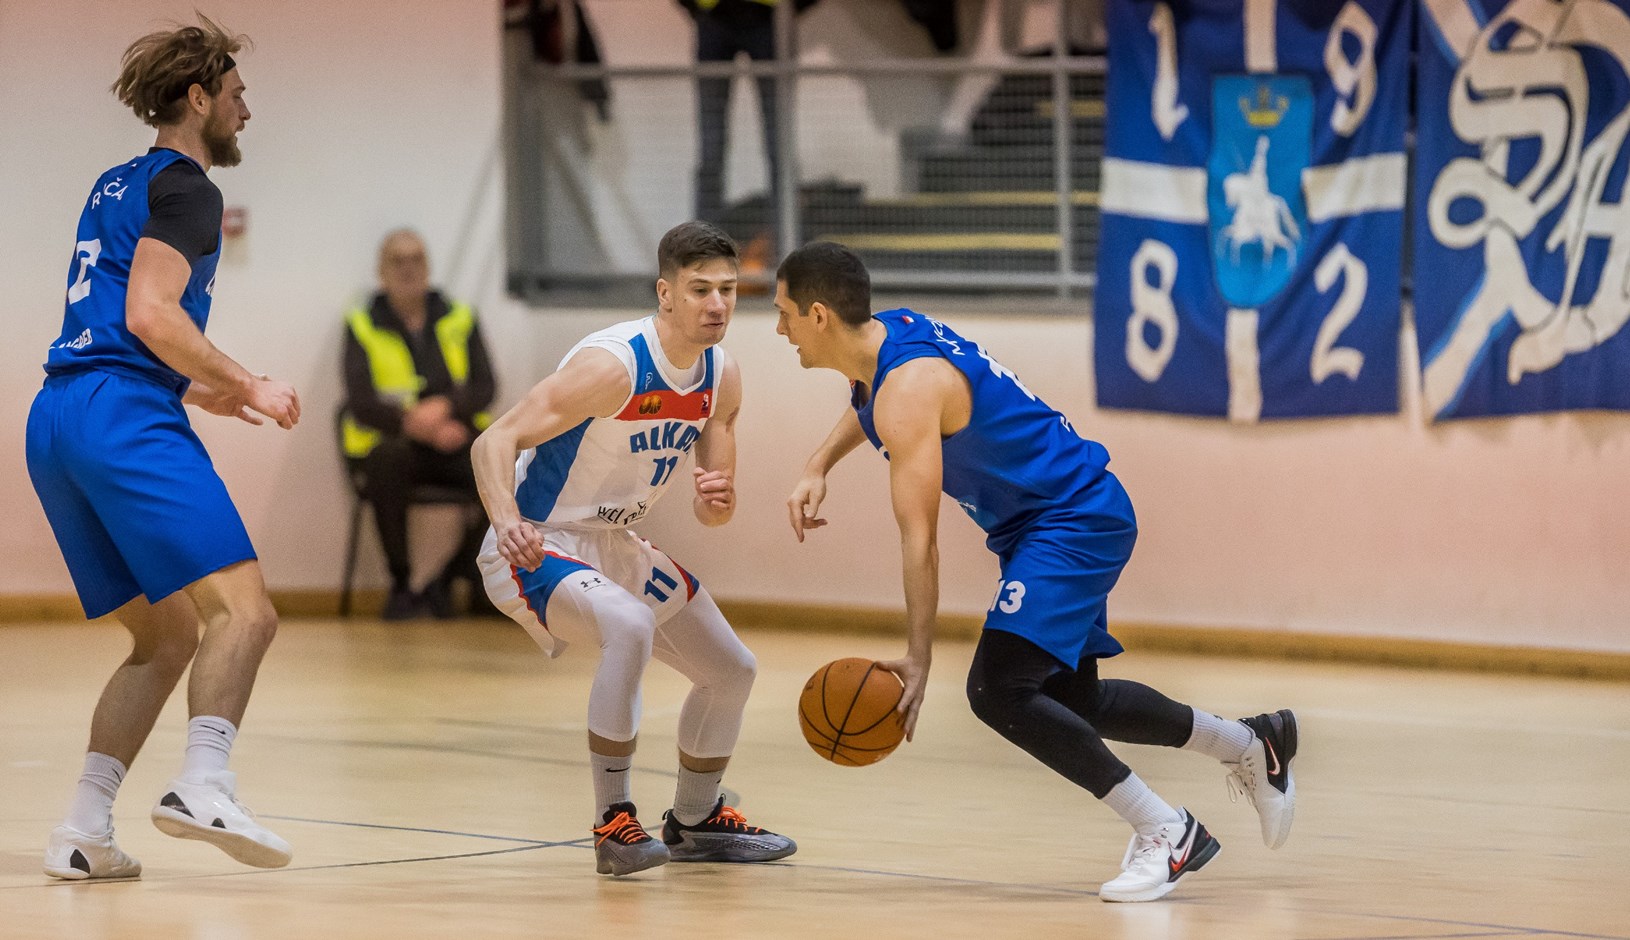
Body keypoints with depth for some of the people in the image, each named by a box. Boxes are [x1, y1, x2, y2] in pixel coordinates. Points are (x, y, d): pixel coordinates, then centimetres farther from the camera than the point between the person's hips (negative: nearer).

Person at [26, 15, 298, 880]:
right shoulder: (183, 187, -1)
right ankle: (203, 785, -34)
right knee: (243, 610, -15)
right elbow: (150, 314, -14)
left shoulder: (115, 186, 26)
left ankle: (84, 829, 2)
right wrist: (244, 386, -6)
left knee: (166, 634, 12)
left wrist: (193, 387, 31)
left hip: (56, 420, 9)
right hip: (125, 419, -9)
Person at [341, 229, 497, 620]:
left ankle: (450, 578, -9)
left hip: (457, 444, 3)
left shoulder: (459, 319, 11)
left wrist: (445, 408, -18)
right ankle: (401, 584, -22)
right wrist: (417, 424, -21)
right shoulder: (363, 326, 3)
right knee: (390, 460, -39)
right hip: (392, 444, -3)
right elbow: (362, 403, -7)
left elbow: (485, 387, 2)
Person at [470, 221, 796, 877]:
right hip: (537, 549, -9)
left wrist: (719, 500, -21)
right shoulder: (612, 366, -27)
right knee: (630, 626, -36)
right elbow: (495, 441, -32)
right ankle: (613, 822, -25)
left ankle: (694, 823, 36)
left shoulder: (722, 378, -3)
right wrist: (508, 521, -51)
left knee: (732, 671, 13)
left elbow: (711, 512, 4)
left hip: (613, 547, 9)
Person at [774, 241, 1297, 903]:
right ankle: (1251, 745, 35)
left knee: (996, 688, -23)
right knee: (1070, 701, 19)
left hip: (1076, 520, -11)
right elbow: (868, 406, 31)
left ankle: (1165, 833, -15)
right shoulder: (884, 334, 3)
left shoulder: (909, 389, -26)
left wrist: (918, 660, -27)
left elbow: (919, 540, -28)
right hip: (1055, 523, 11)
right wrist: (818, 467, 16)